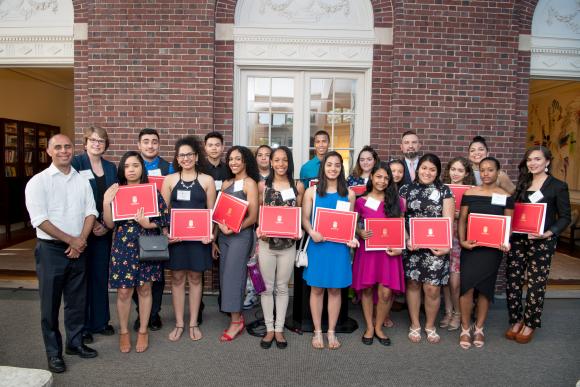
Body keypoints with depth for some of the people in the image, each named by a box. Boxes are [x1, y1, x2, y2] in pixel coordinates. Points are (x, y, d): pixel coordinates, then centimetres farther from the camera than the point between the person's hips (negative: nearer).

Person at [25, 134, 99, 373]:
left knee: (77, 300, 13)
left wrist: (81, 240, -10)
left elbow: (90, 212, 4)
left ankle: (75, 343, 29)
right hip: (50, 249, -4)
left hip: (78, 249, 4)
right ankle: (53, 352, 20)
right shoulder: (38, 182, -6)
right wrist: (71, 240, -13)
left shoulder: (82, 181, 7)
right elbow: (39, 220, -13)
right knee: (50, 304, 6)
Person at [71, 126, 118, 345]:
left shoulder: (111, 168, 10)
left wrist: (107, 226, -2)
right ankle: (82, 327, 16)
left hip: (104, 230, 4)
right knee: (82, 276, 2)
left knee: (101, 276, 11)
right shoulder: (76, 163, -5)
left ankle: (100, 321, 24)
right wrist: (91, 224, -12)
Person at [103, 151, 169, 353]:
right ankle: (124, 332, 24)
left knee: (144, 289, 9)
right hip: (122, 247, 1)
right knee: (123, 291, 5)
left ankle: (143, 331, 25)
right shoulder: (115, 192, 1)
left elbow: (164, 220, -1)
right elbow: (110, 224, -3)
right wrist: (106, 203, -16)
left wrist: (148, 224, -20)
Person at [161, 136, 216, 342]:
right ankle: (179, 323, 21)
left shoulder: (207, 180, 2)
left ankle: (193, 323, 21)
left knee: (195, 278, 8)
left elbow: (212, 211, 3)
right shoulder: (170, 180, 5)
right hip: (175, 236, 1)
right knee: (177, 278, 7)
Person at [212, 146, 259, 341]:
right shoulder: (226, 184, 14)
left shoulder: (250, 183, -4)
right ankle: (236, 317, 19)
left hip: (241, 235, -6)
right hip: (223, 236, 6)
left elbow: (253, 216, -9)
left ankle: (236, 321, 7)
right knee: (224, 277, 7)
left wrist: (233, 229, -18)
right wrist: (214, 240, 7)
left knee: (233, 276, -5)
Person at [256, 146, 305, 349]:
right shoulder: (262, 185, 1)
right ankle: (269, 328, 22)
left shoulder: (298, 186, 1)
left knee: (282, 287, 11)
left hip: (288, 244, 0)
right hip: (266, 242, 0)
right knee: (267, 287, 8)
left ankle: (279, 329, 24)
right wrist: (260, 230, -12)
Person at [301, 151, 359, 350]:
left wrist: (352, 238, -9)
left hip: (340, 246, 1)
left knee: (335, 289, 8)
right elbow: (304, 218, 1)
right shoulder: (311, 191, 2)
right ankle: (318, 332, 20)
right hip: (318, 244, -1)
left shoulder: (348, 193, 6)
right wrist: (312, 232, -18)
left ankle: (331, 332, 22)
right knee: (316, 288, 6)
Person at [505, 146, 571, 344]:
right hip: (518, 239, 4)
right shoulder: (522, 183, 12)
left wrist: (548, 233, -19)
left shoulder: (558, 186, -2)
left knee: (535, 284, 4)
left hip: (542, 242, -4)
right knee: (512, 281, 4)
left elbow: (565, 217, -4)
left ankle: (530, 324, 22)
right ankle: (516, 320, 22)